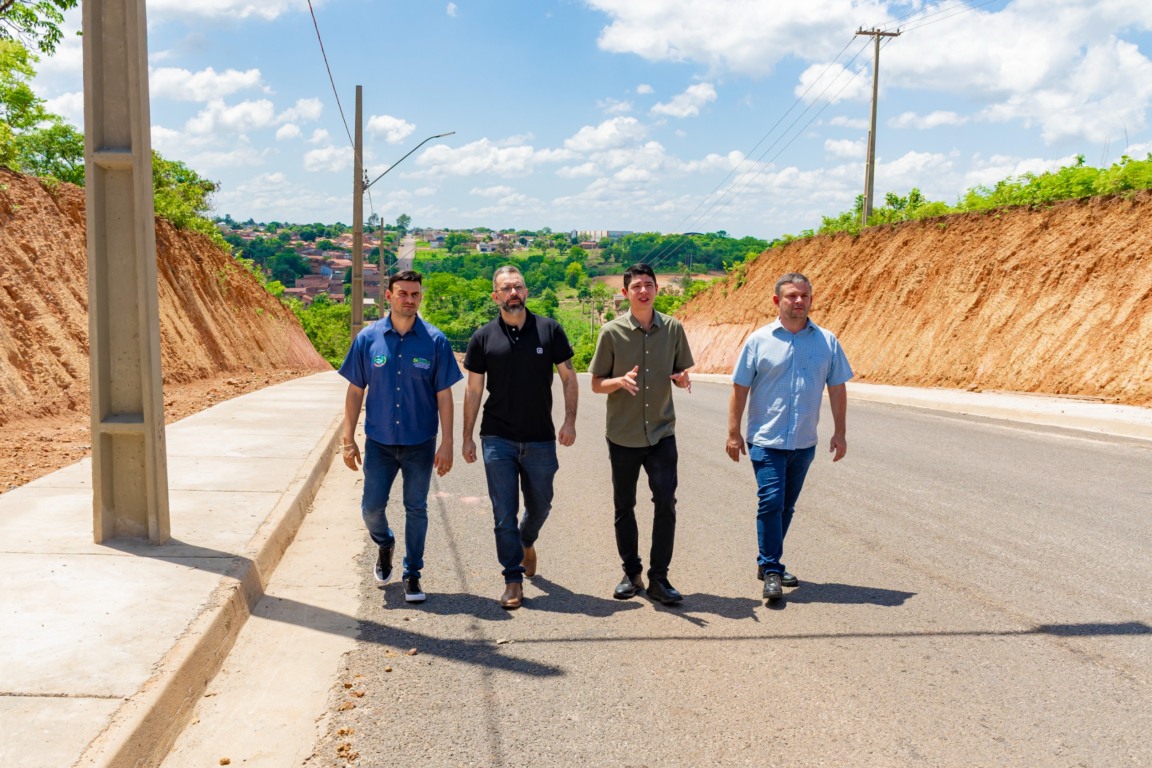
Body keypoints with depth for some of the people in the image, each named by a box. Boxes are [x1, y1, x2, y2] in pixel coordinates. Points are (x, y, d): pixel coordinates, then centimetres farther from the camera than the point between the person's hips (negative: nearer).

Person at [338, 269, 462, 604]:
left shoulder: (435, 341, -6)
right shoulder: (368, 338, -3)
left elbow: (444, 395, -3)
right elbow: (355, 391, 3)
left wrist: (446, 443, -6)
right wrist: (348, 440, 0)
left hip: (420, 443, -1)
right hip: (379, 442, 1)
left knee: (416, 509, 7)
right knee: (372, 507, 5)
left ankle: (412, 575, 23)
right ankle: (385, 545, 38)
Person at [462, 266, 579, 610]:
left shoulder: (549, 330, 0)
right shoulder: (483, 338, 0)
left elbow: (568, 376, 4)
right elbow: (473, 390, 4)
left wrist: (570, 420, -6)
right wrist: (467, 437, 2)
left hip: (540, 439, 1)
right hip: (498, 440, -1)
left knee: (540, 505, 16)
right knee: (504, 514, -1)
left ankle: (527, 541, 48)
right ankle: (513, 579, 11)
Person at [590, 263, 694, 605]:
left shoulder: (672, 328, 0)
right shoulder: (612, 331, -6)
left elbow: (681, 372, 11)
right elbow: (596, 384, -2)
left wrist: (683, 380, -13)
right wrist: (620, 381, -23)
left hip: (661, 433, 1)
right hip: (623, 435, -1)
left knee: (666, 503, -7)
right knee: (624, 507, 10)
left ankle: (658, 578, 6)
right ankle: (631, 574, 27)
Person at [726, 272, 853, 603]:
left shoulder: (826, 341, 4)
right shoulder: (759, 340, -3)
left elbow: (837, 388, 9)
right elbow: (740, 388, -1)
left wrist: (839, 432, 6)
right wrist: (733, 433, -4)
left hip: (804, 442, 4)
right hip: (766, 440, -3)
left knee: (786, 506, 13)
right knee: (771, 502, -11)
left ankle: (769, 563, 27)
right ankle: (771, 571, -2)